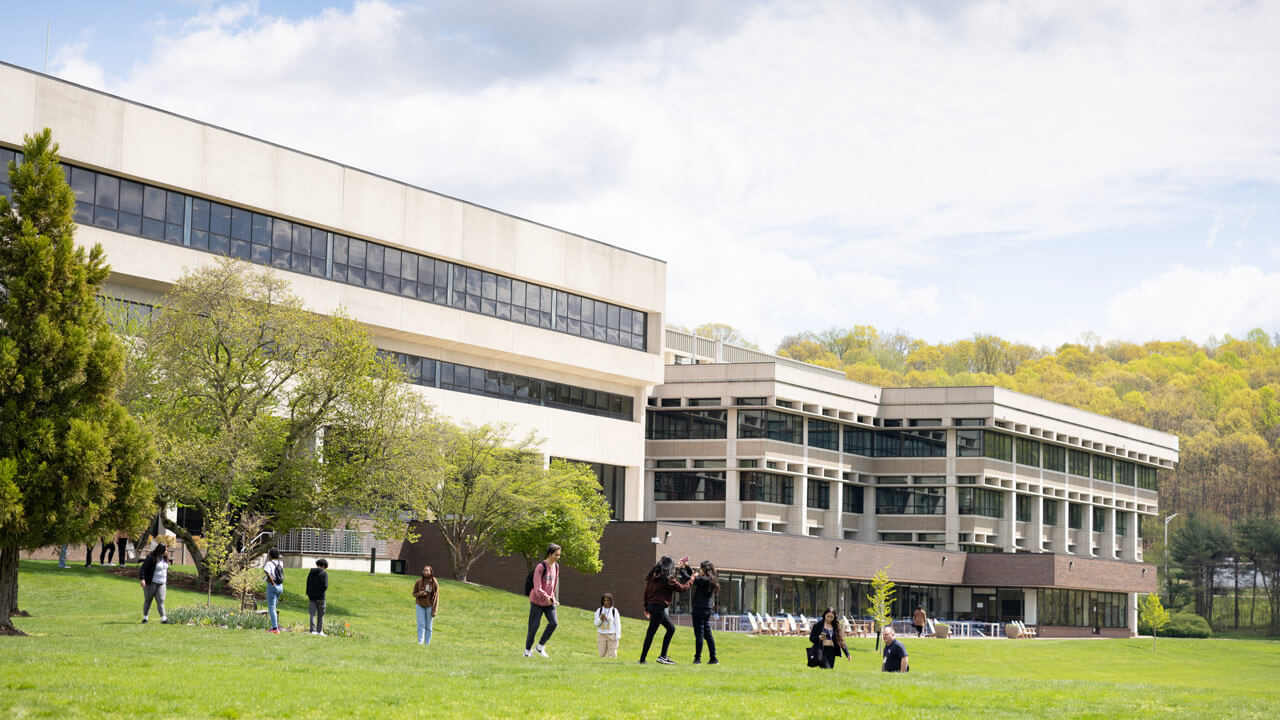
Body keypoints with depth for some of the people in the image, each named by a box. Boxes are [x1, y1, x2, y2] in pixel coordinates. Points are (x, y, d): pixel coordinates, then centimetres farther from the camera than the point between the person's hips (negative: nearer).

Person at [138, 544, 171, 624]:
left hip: (161, 584, 5)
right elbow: (143, 569, -19)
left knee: (161, 601, -3)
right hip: (150, 584, -5)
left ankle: (163, 619, -9)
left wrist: (166, 581, 22)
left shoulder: (165, 559, 8)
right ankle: (145, 618, 19)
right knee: (148, 600, 7)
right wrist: (142, 579, -31)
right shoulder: (151, 558, -15)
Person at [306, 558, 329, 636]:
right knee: (320, 614, 9)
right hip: (320, 597, -3)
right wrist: (322, 591, 5)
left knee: (312, 614, 1)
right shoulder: (324, 573, -7)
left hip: (311, 596, 3)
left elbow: (307, 585, 9)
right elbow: (325, 586, -14)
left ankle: (313, 630, -9)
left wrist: (308, 595, 16)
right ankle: (319, 631, 13)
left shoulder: (310, 573, 7)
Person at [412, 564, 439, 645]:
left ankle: (427, 644, 10)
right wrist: (419, 594, -16)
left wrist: (434, 611, -7)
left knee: (428, 626, 4)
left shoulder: (434, 583, -6)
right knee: (421, 625, -7)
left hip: (429, 606, -1)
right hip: (420, 605, 1)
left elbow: (436, 598, -3)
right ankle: (420, 642, -10)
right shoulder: (419, 582, -2)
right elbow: (414, 593, 8)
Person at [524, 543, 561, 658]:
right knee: (534, 626, -1)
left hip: (550, 601, 6)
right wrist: (546, 597, -35)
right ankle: (528, 649, 18)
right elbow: (537, 588, -22)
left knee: (553, 623, -12)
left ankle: (540, 646, 4)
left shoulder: (556, 566, 4)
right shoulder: (540, 567, -17)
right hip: (537, 601, -6)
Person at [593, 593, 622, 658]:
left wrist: (617, 636, -6)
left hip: (611, 635, -3)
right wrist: (600, 619, -13)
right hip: (601, 635, 3)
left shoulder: (614, 611, -2)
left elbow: (617, 624, 0)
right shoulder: (599, 611, 5)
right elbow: (596, 624, 7)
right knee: (602, 654, 3)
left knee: (612, 654, -7)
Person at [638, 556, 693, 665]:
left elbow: (646, 592, 16)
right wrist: (691, 579, 10)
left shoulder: (653, 577, 12)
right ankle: (642, 659, -4)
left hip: (651, 605, 9)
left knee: (671, 629, 16)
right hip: (659, 606, -9)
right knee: (651, 631, -6)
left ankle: (663, 656, 14)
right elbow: (682, 588, -5)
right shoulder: (667, 579, -11)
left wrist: (646, 607, 24)